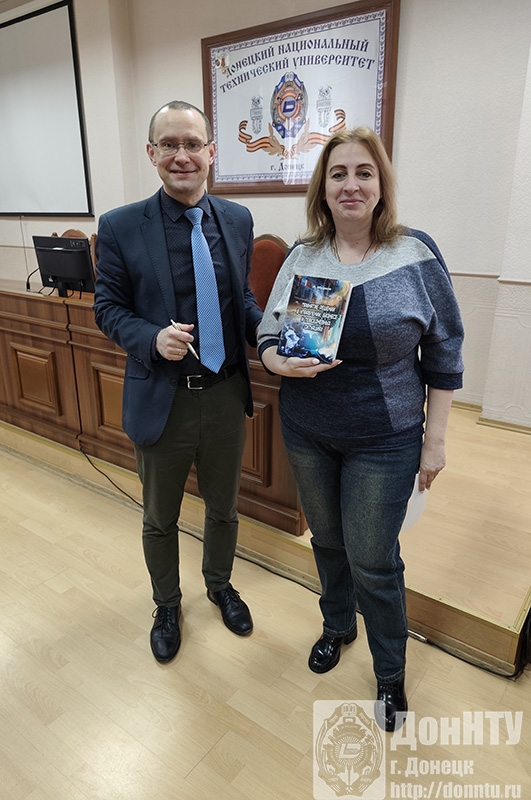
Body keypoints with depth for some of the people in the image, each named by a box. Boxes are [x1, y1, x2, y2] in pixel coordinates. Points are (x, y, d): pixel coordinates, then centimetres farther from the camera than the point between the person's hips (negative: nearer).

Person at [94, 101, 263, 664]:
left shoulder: (237, 219, 1)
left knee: (223, 507, 22)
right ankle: (167, 604, 47)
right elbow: (108, 307, -3)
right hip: (161, 400, -2)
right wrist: (153, 339, -22)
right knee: (160, 518, 18)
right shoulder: (120, 227, -9)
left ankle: (219, 585, 52)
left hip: (225, 395, 3)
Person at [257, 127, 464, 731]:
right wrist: (280, 362, -18)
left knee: (373, 561, 7)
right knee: (327, 539, 20)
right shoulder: (302, 257, 0)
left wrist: (434, 440, -5)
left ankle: (390, 673, 35)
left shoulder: (415, 255, -8)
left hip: (384, 442, -3)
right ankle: (337, 625, 49)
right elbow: (267, 335, 5)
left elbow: (443, 354, -4)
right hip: (306, 433, 4)